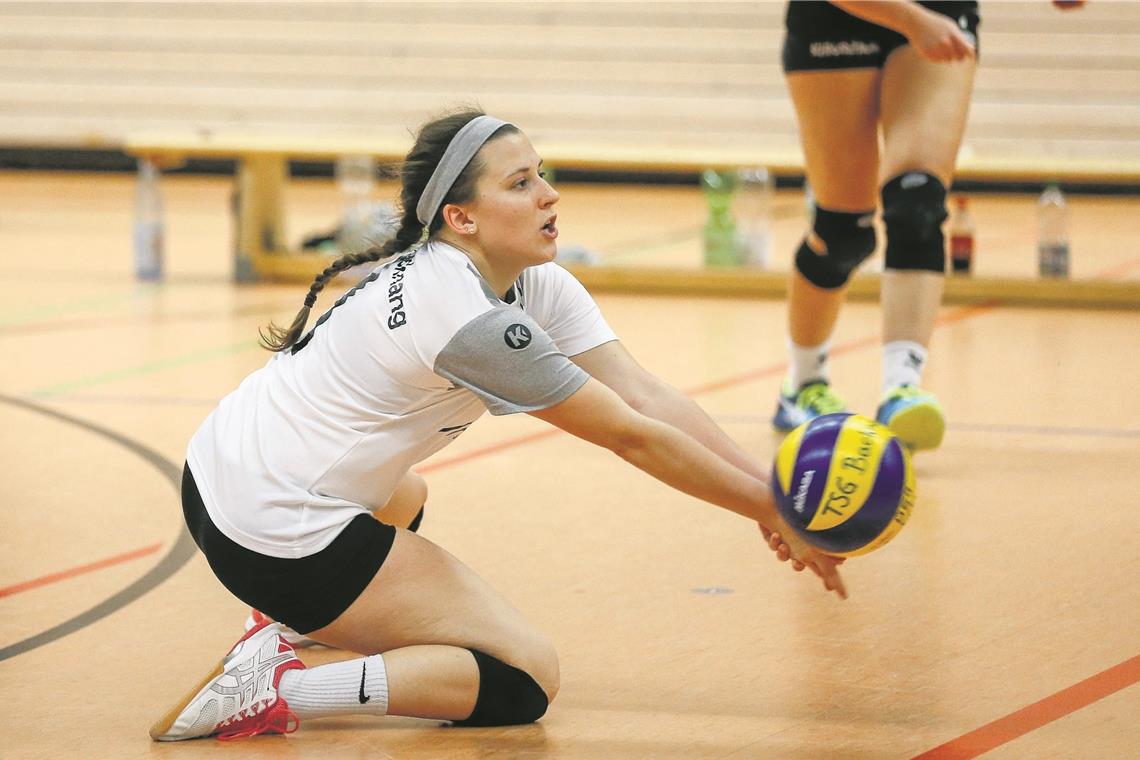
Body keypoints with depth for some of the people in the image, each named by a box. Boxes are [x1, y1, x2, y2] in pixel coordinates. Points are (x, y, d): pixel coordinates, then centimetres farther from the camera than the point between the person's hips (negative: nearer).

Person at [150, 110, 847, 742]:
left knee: (405, 497, 42)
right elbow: (632, 436, -19)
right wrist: (771, 510, -12)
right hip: (276, 532, -11)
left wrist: (768, 487, -15)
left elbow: (646, 396, -6)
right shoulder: (473, 322, -24)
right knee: (528, 680, -8)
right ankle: (280, 689, -16)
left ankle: (299, 617, 24)